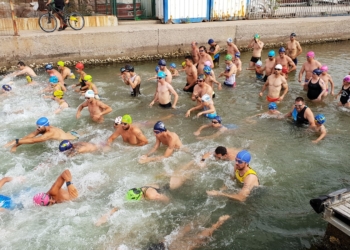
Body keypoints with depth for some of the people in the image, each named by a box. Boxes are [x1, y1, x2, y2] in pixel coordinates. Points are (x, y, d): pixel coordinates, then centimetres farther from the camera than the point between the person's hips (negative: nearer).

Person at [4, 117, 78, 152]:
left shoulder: (51, 133, -40)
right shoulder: (42, 129, -14)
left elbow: (34, 140, -43)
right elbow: (29, 136, -17)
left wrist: (17, 141, -44)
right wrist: (16, 145, -26)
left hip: (73, 140, -8)